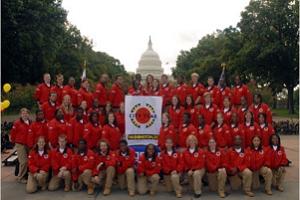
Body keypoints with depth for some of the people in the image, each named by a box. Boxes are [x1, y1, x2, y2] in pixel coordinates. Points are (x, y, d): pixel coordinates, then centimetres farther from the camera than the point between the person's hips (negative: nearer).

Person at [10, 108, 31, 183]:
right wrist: (14, 141, 6)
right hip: (20, 144, -5)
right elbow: (12, 133, -3)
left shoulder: (30, 123, 6)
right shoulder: (17, 123, -9)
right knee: (23, 161, -10)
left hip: (28, 144, 6)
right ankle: (21, 178, 3)